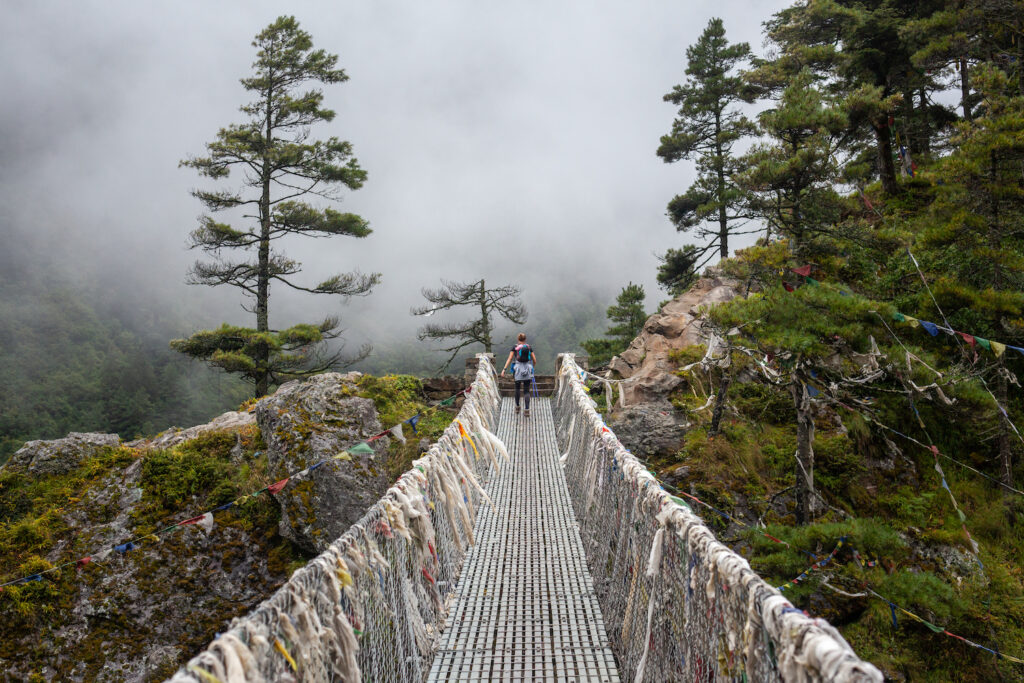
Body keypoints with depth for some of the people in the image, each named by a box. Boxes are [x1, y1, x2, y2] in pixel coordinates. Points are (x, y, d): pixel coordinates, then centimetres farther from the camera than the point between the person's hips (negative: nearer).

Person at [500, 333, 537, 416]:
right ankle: (527, 410, -9)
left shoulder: (515, 347, 1)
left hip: (518, 370, 0)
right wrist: (532, 367, 26)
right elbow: (535, 361, 6)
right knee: (526, 391, 4)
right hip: (527, 370, 1)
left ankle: (517, 407, 27)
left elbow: (509, 359, -8)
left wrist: (504, 369, -11)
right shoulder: (529, 347, 5)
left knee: (517, 388, 22)